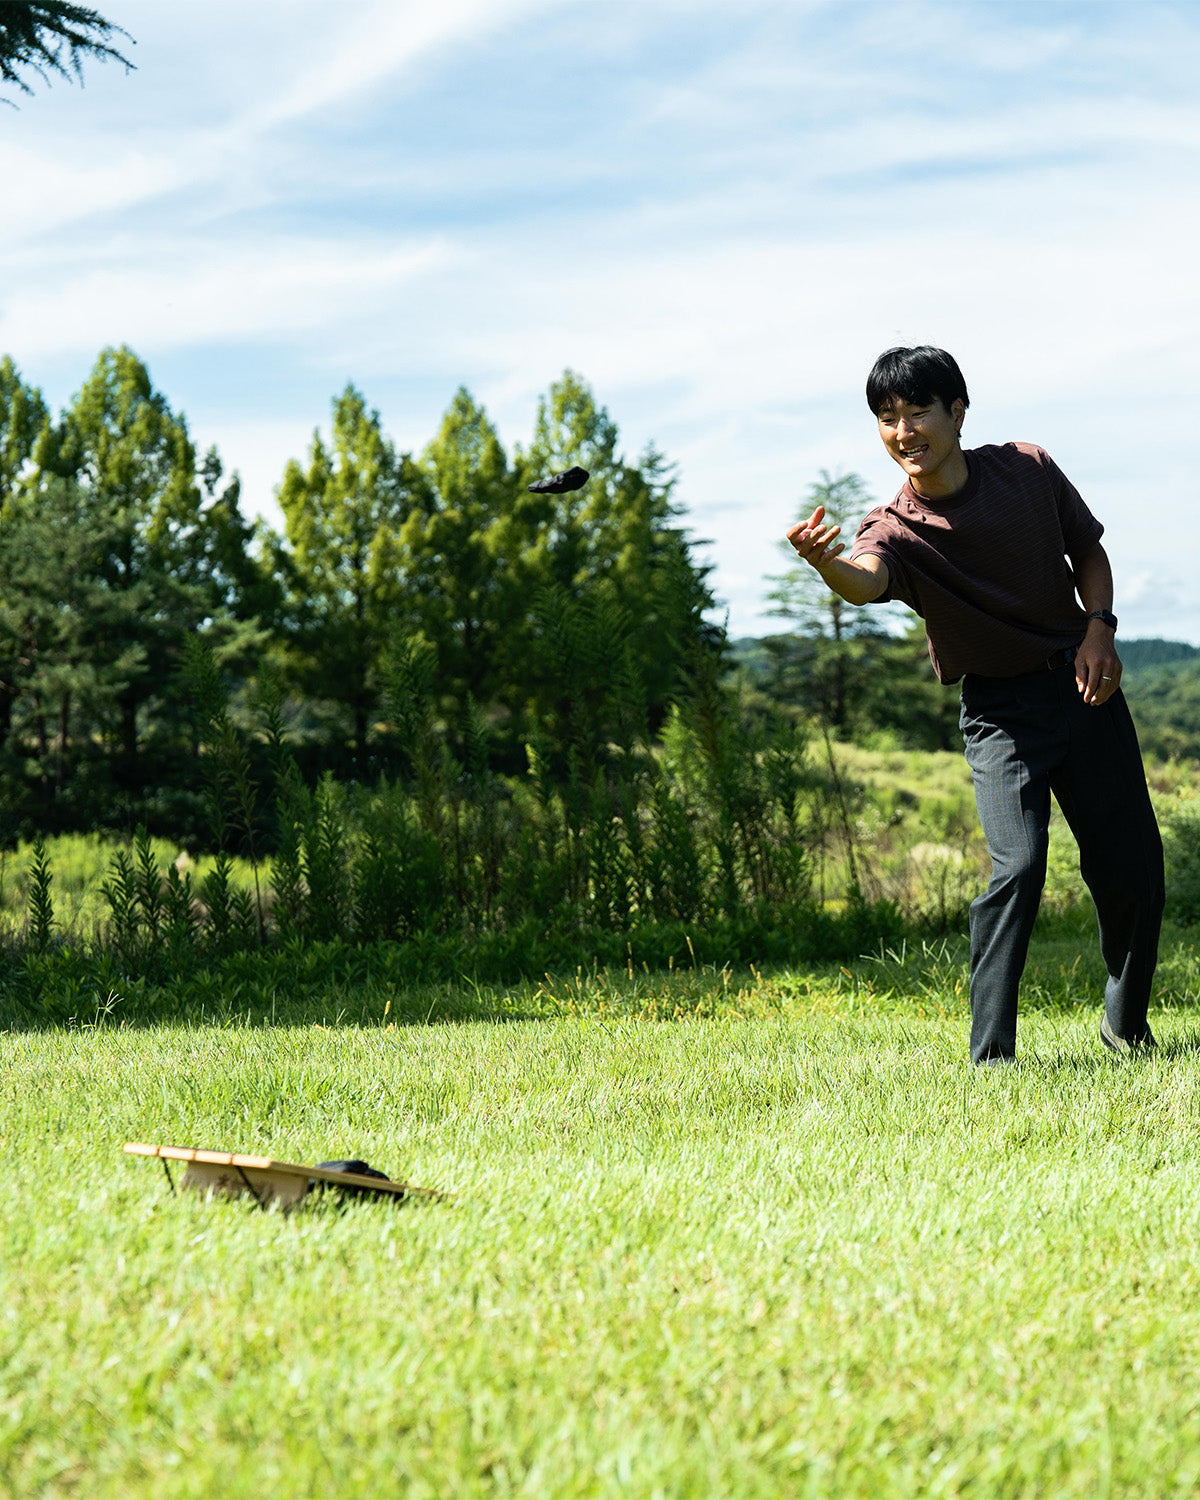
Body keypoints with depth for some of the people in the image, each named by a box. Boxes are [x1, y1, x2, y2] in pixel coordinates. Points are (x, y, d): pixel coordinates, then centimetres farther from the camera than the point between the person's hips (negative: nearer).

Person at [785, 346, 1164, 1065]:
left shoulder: (1028, 469, -4)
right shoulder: (897, 528, -14)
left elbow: (1089, 551, 11)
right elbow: (866, 579, -39)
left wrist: (1099, 628, -8)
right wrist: (828, 563, -63)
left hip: (1085, 684, 3)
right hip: (1002, 712, -3)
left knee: (1133, 869, 5)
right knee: (1018, 865, -21)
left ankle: (1127, 1024, 29)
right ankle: (991, 1053, -13)